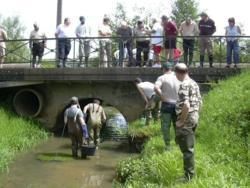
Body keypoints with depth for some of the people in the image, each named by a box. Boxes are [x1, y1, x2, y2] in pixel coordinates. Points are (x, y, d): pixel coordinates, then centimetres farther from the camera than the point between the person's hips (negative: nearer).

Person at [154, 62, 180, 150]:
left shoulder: (162, 78, -6)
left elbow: (156, 88, -24)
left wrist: (162, 97, -14)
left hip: (166, 104, -3)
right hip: (177, 105, 4)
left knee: (165, 126, 5)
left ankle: (168, 146, 7)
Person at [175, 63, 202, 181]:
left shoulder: (184, 85, -18)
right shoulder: (194, 83, 11)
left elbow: (186, 105, -26)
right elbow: (200, 102, 17)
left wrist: (181, 121, -18)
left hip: (186, 120, -9)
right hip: (194, 118, 10)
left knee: (187, 149, -1)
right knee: (189, 147, 20)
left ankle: (189, 176, 7)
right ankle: (190, 173, 31)